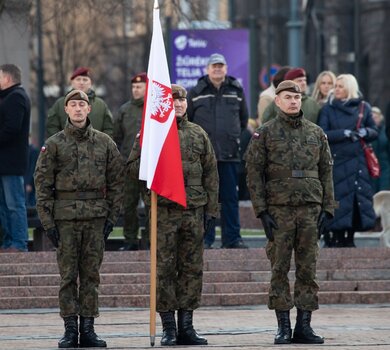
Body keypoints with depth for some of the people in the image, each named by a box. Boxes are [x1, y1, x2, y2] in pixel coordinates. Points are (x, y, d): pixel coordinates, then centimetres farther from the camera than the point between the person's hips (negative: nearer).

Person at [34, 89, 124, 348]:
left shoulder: (105, 143, 7)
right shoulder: (54, 144, 3)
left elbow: (116, 181, 9)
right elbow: (43, 183, 3)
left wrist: (112, 217, 2)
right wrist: (47, 220, -3)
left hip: (96, 217, 1)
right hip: (65, 217, -1)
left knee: (91, 274, 4)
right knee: (68, 275, 0)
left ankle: (88, 329, 9)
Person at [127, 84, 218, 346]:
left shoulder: (198, 135, 12)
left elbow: (211, 174, 13)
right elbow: (133, 167, 3)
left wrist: (211, 209, 8)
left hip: (194, 211, 3)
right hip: (163, 210, -3)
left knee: (192, 269, 4)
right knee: (165, 269, -2)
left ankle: (186, 326, 11)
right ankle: (168, 327, 3)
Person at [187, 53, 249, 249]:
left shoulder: (236, 91, 10)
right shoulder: (196, 93, 6)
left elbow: (243, 118, 21)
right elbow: (186, 120, 11)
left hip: (229, 153, 1)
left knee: (230, 196, 1)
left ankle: (232, 238, 5)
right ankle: (205, 238, 3)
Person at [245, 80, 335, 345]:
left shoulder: (316, 133, 11)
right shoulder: (265, 133, 2)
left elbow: (326, 172, 11)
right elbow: (254, 174, -1)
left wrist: (327, 209, 3)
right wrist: (262, 211, -8)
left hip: (310, 210, 2)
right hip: (279, 211, -2)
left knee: (308, 270, 2)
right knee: (279, 270, 0)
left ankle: (304, 326, 6)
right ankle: (283, 327, 4)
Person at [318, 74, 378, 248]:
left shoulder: (363, 107, 8)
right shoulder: (328, 109, 4)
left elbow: (375, 132, 10)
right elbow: (322, 134, -6)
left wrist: (365, 132, -11)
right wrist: (344, 133, -16)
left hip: (358, 161, 2)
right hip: (337, 161, -2)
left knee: (359, 199, 0)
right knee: (339, 199, -7)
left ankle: (350, 238, 8)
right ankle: (337, 238, -1)